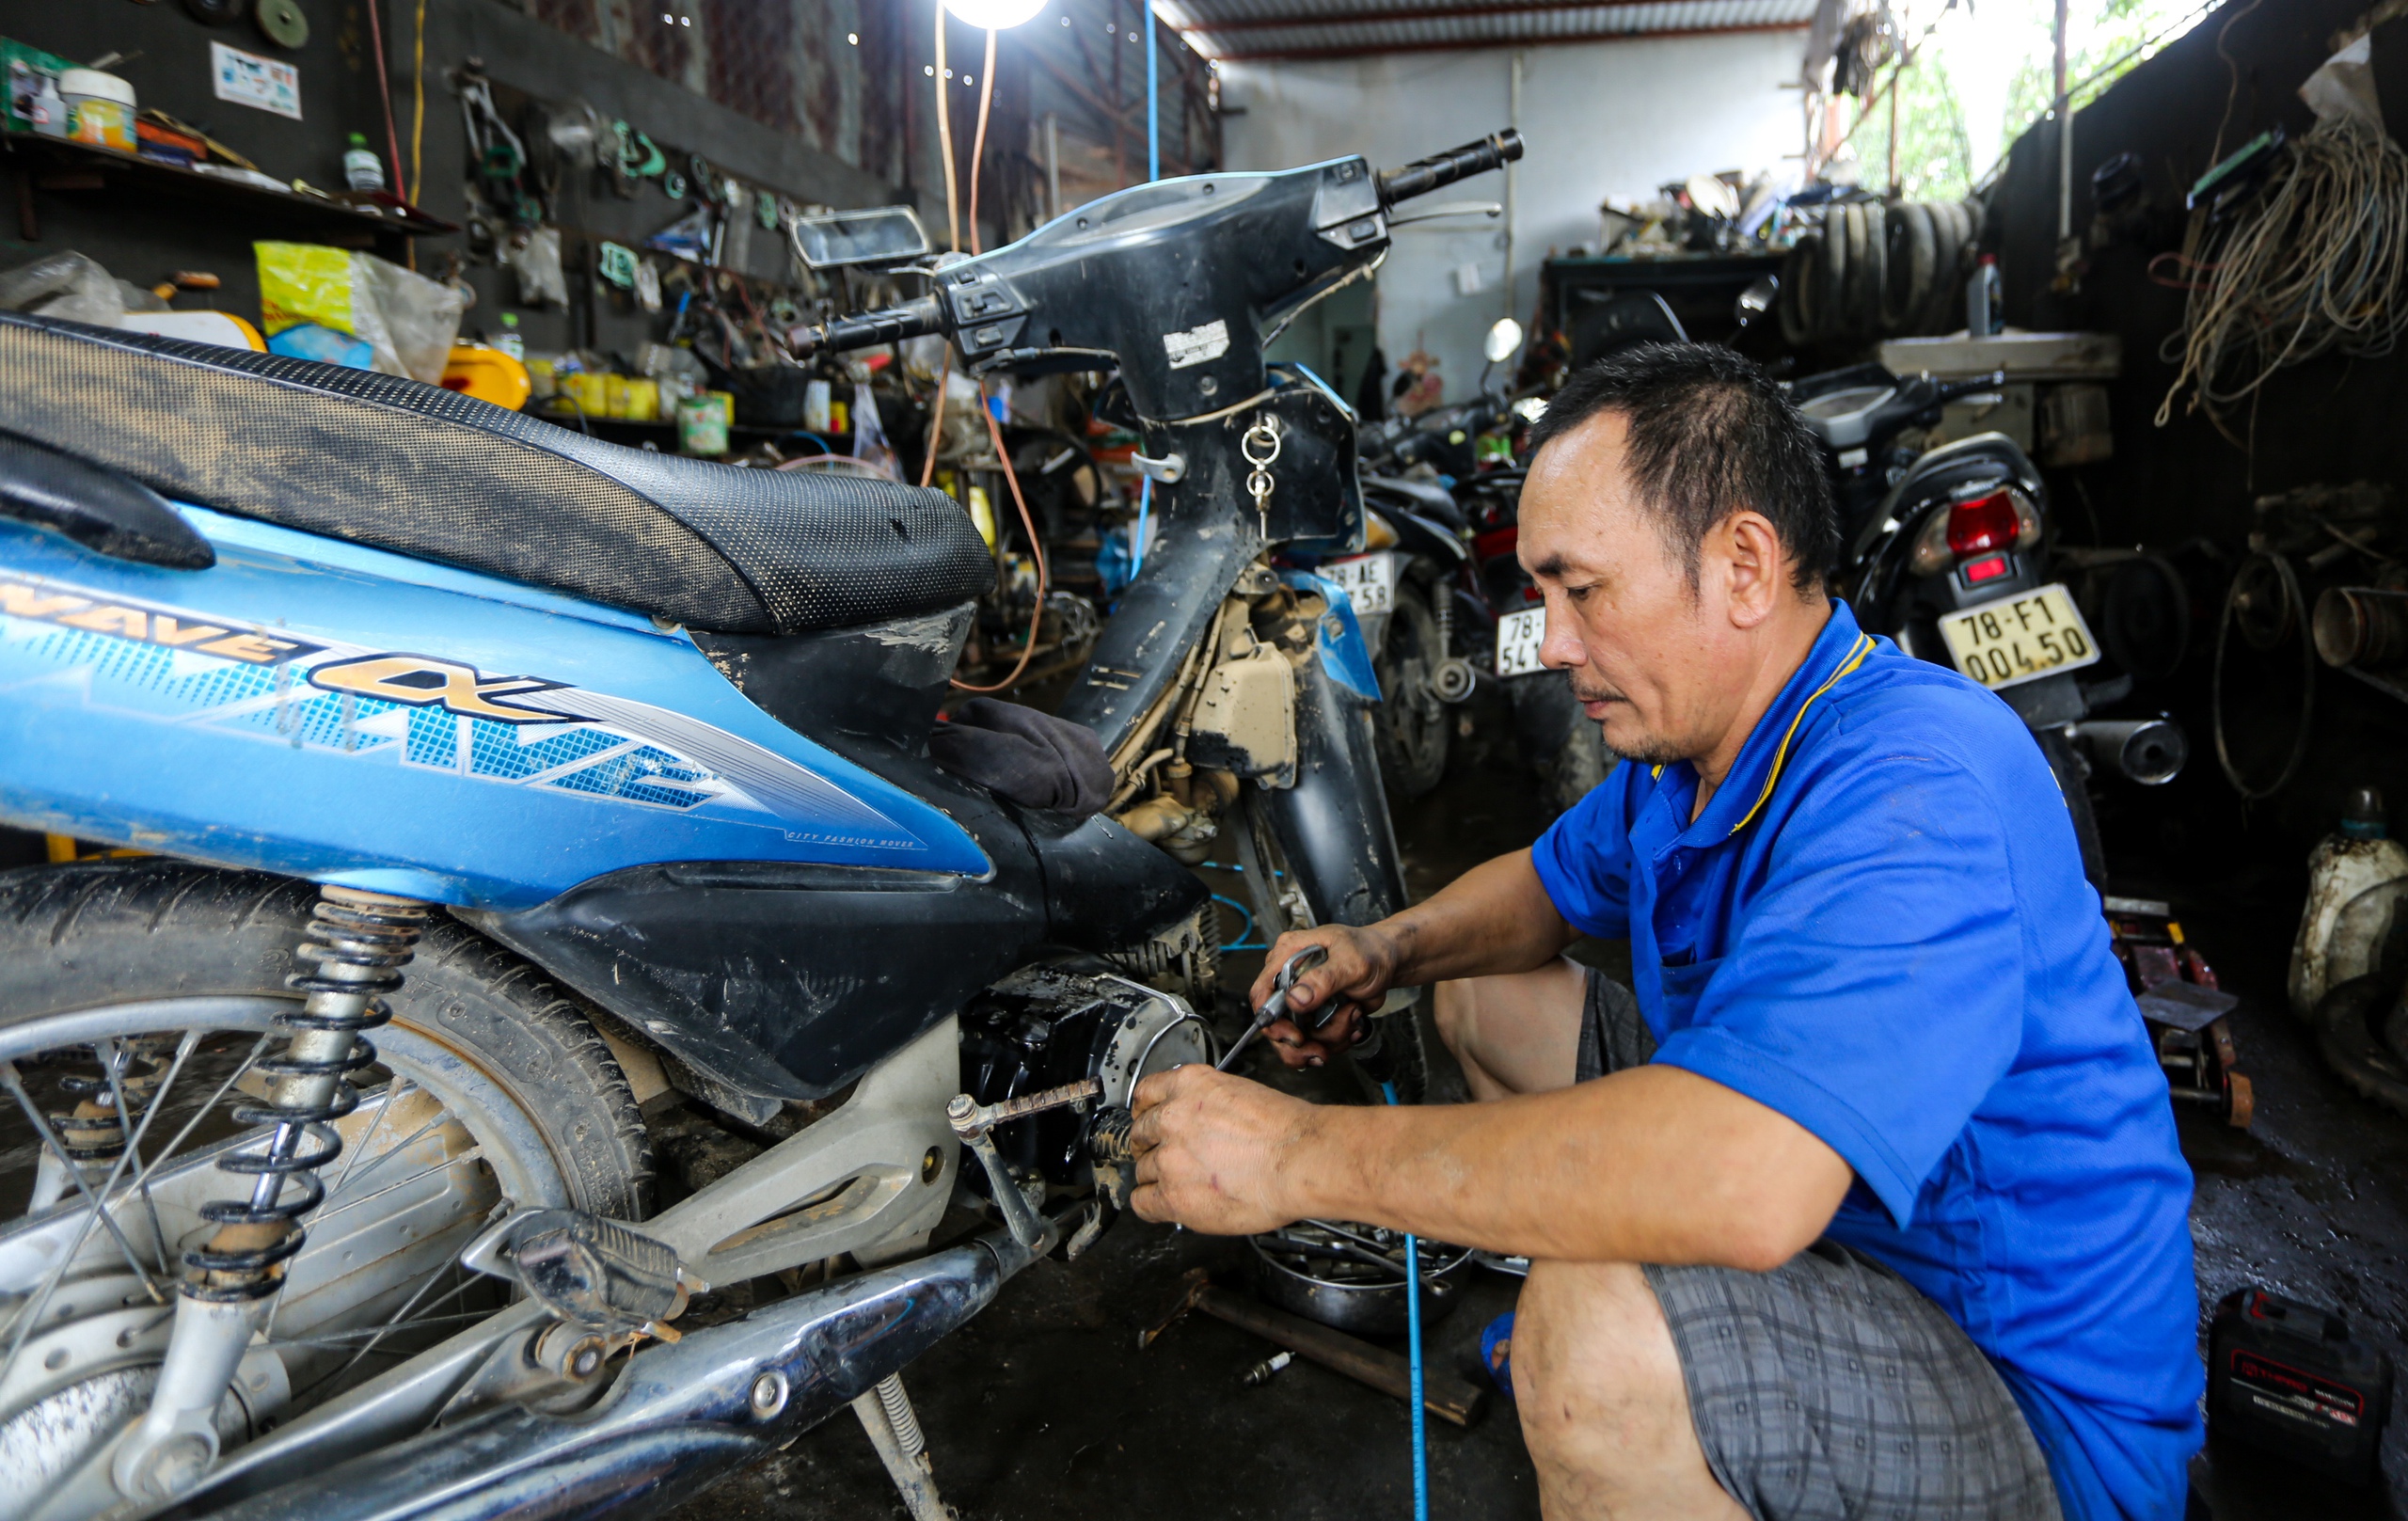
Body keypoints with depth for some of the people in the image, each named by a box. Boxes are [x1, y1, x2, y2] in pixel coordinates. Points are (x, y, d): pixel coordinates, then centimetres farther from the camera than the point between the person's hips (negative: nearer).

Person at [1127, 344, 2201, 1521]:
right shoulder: (1686, 744, -1)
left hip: (2036, 1400, -8)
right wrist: (1386, 949, -7)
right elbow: (1547, 883, 16)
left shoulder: (1917, 784, -32)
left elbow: (1739, 1185, -44)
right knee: (1484, 996, 10)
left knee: (1597, 1331, -37)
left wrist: (1303, 1153, -36)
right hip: (1832, 1229, 9)